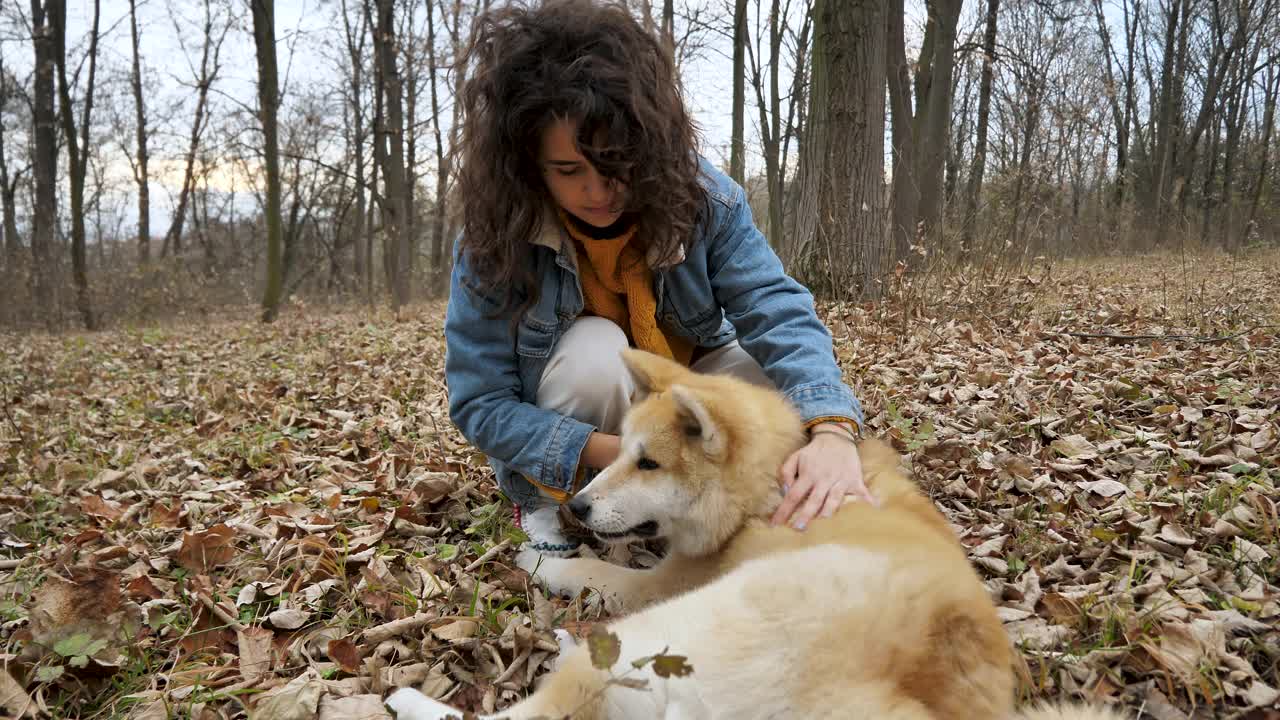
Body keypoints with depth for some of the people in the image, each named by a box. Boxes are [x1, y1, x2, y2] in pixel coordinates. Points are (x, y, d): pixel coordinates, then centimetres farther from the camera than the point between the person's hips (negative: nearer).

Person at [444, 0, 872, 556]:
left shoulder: (700, 196, -20)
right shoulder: (495, 240, -24)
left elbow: (778, 312, -30)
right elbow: (479, 404, -23)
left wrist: (832, 432, -50)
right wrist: (611, 452, -38)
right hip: (564, 458, -2)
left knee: (788, 375, -22)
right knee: (595, 344, -33)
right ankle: (552, 511, -10)